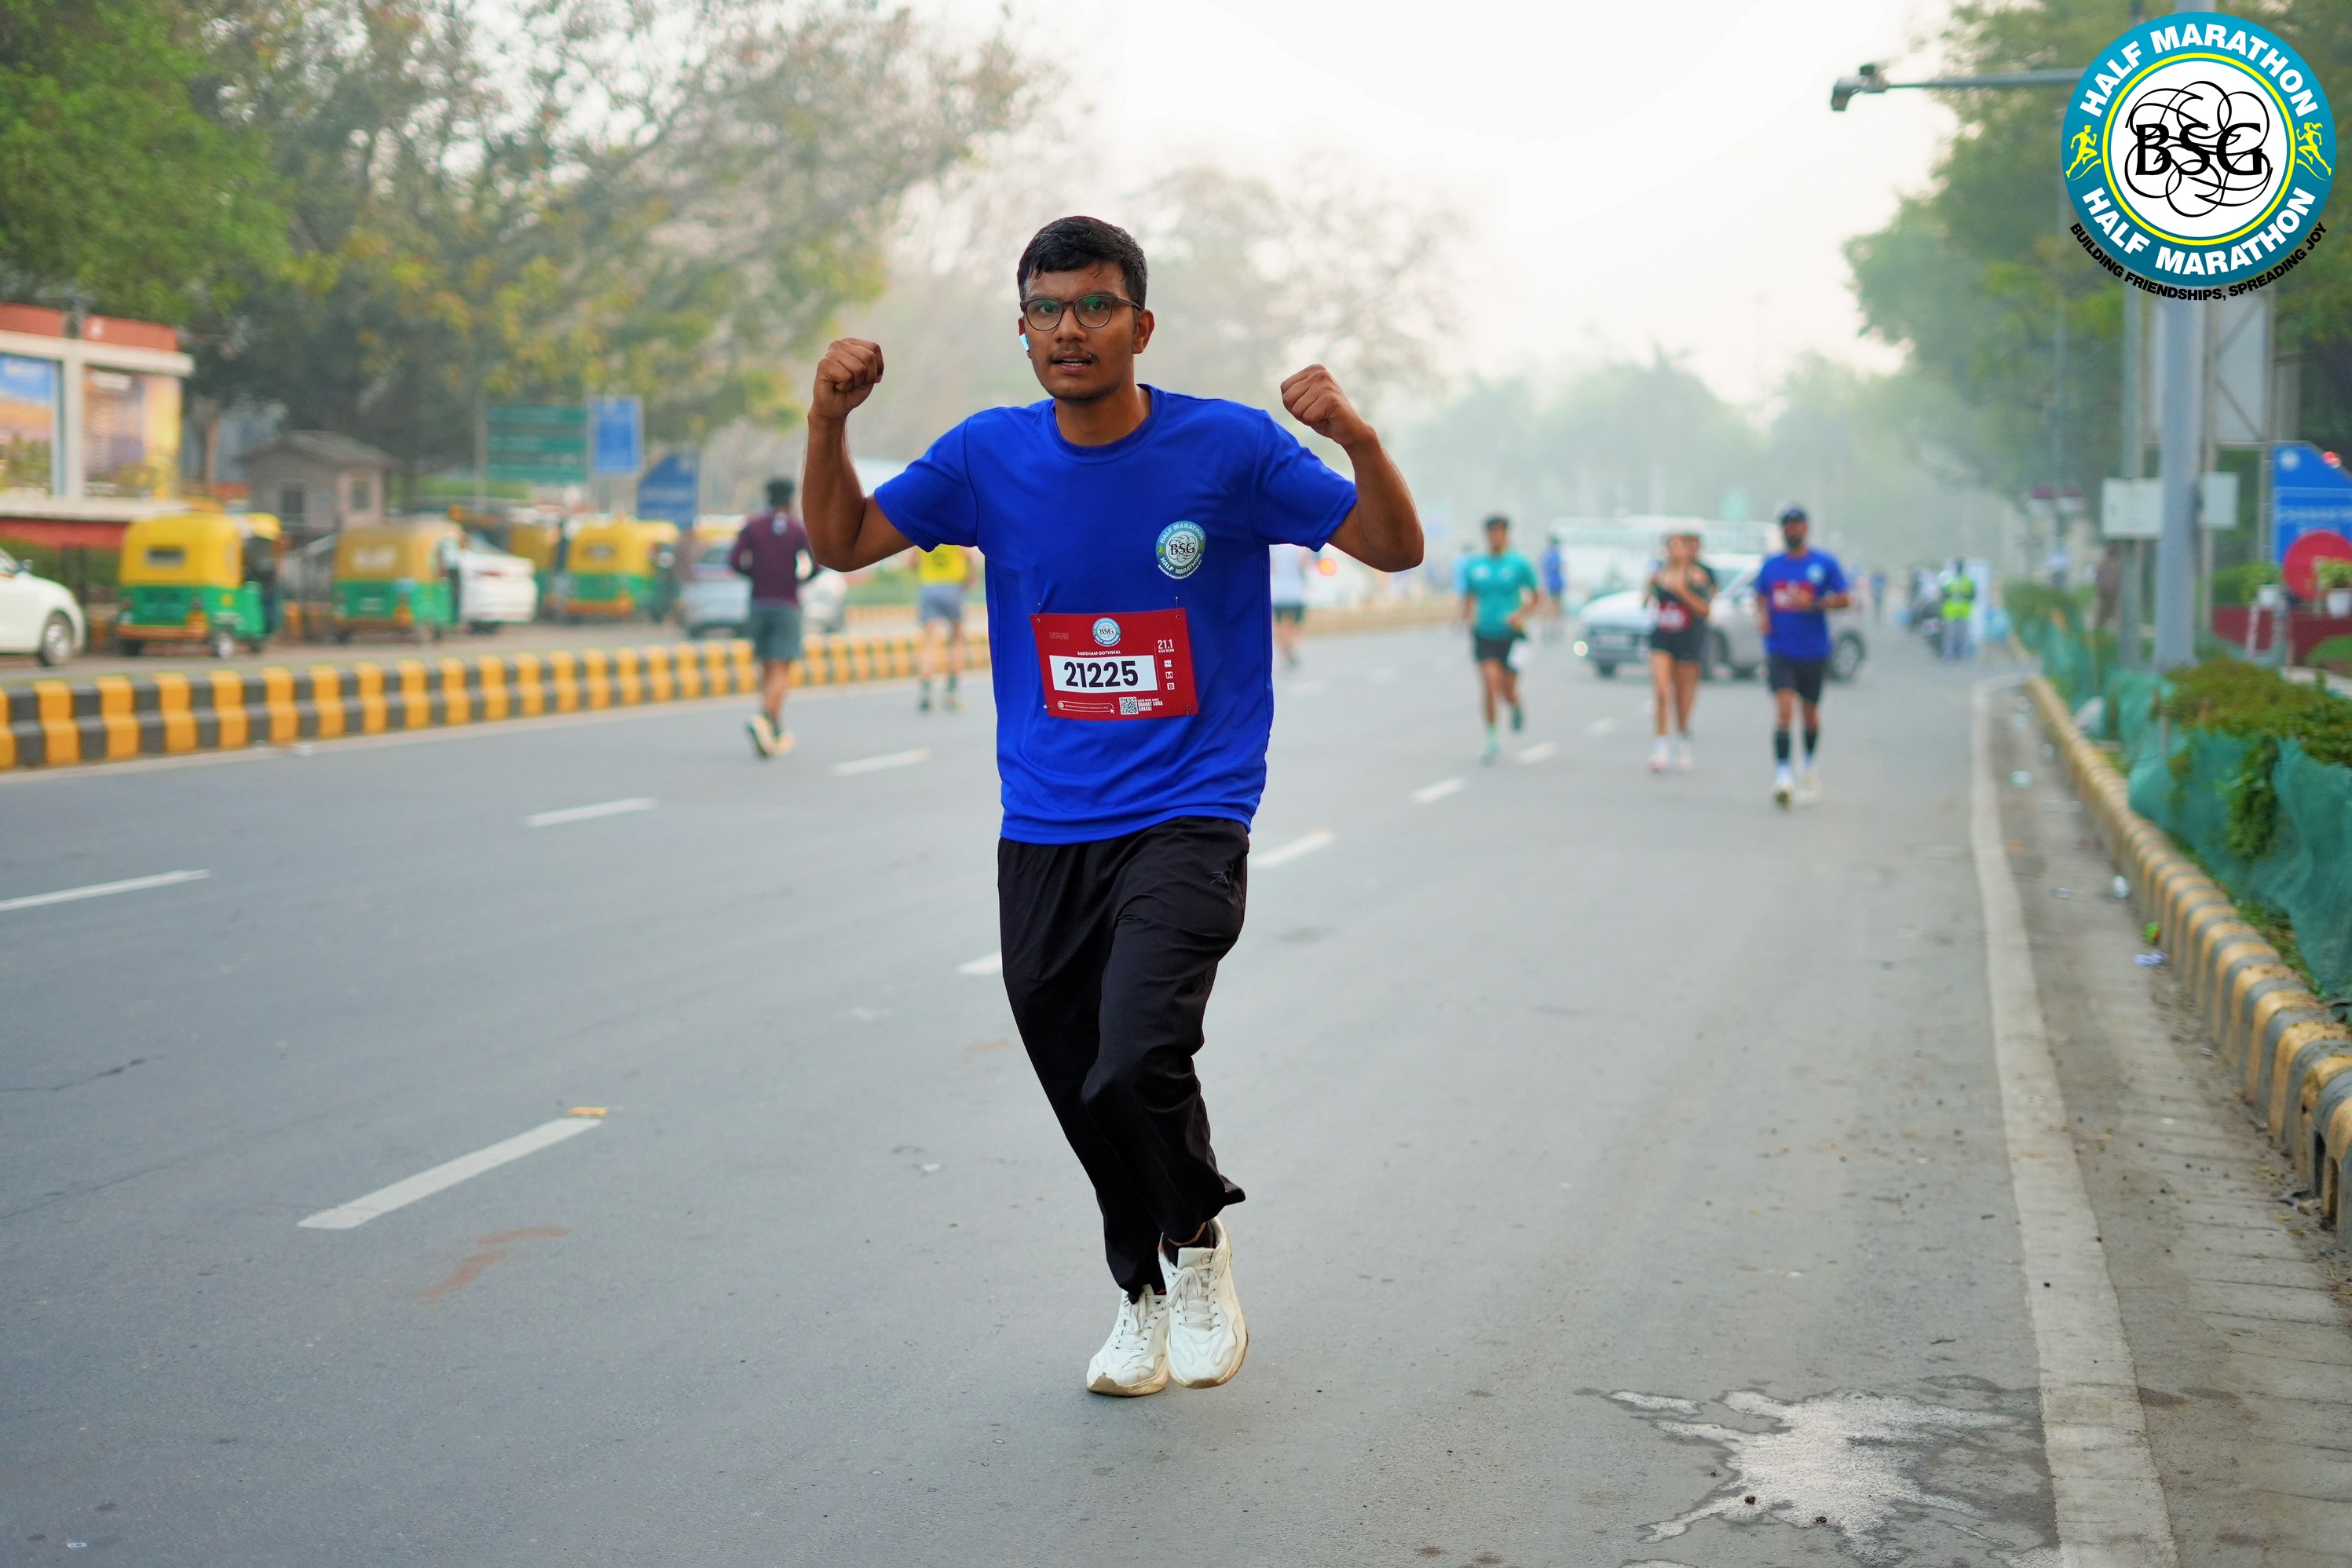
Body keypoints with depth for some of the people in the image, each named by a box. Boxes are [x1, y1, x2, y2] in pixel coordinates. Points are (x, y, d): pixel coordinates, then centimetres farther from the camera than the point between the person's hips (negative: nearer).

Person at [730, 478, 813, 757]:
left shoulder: (752, 525, 4)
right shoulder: (799, 529, -1)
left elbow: (734, 561, -7)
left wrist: (755, 575, 10)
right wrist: (801, 579, 8)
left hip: (758, 605, 3)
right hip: (787, 607, -3)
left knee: (767, 669, 14)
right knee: (781, 673, -7)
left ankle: (778, 730, 16)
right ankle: (763, 718, -31)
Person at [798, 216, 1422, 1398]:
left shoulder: (1229, 447, -5)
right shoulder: (990, 456, 3)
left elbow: (1395, 549, -3)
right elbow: (842, 543, 10)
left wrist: (1358, 440, -22)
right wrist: (829, 421, -7)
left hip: (1187, 823, -4)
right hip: (1042, 834, 4)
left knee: (1134, 1063, -23)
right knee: (1083, 1093, 10)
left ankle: (1200, 1248, 8)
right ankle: (1143, 1295, 37)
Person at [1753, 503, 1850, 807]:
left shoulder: (1825, 563, -2)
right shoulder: (1770, 564, 6)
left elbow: (1844, 599, -2)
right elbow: (1760, 596, 20)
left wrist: (1813, 603, -17)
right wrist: (1761, 615, -1)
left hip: (1814, 653, 0)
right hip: (1780, 652, 0)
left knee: (1810, 711, 13)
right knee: (1784, 709, -17)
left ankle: (1809, 768, 37)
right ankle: (1782, 776, -20)